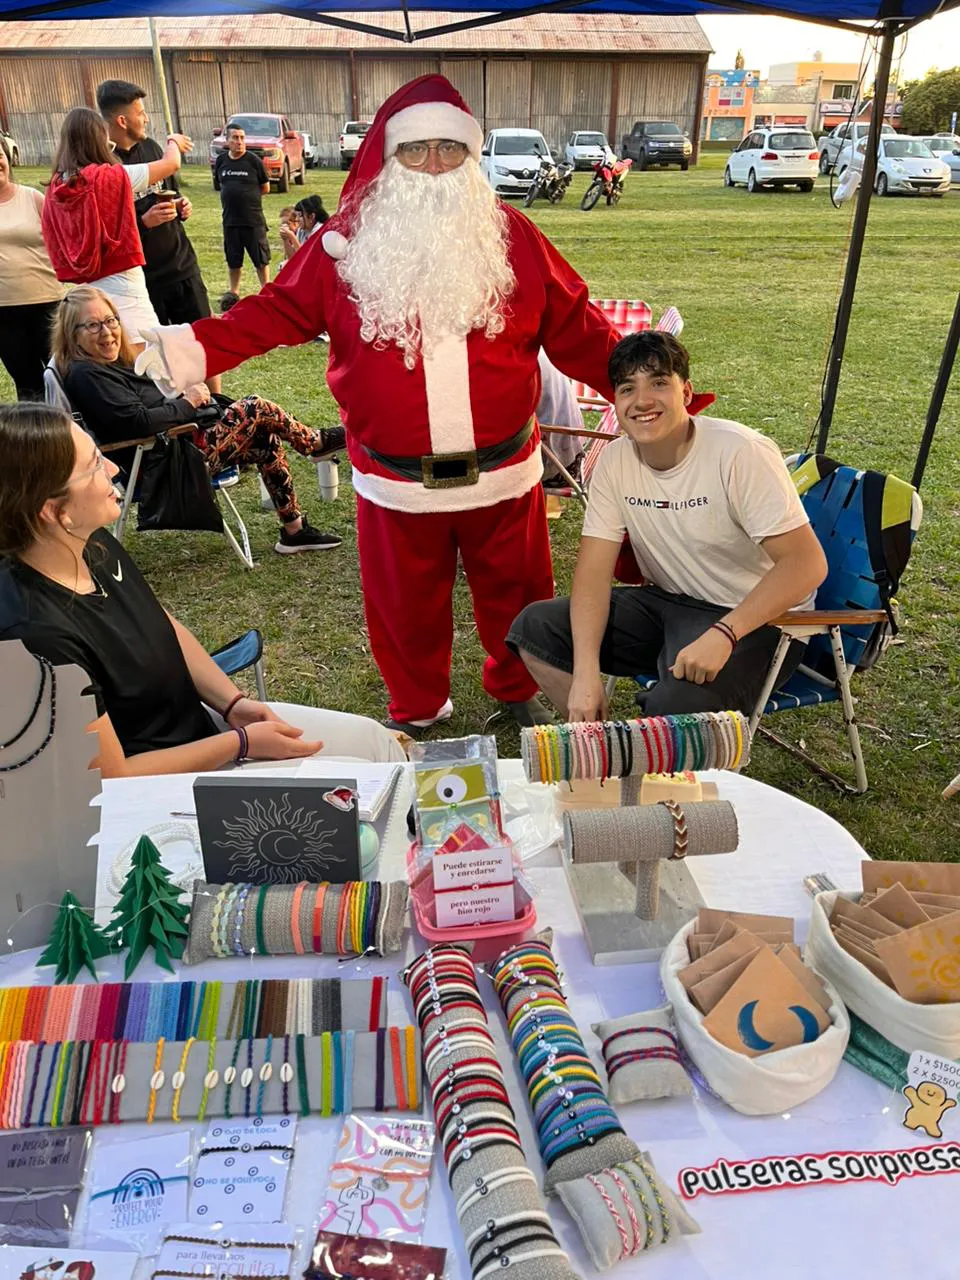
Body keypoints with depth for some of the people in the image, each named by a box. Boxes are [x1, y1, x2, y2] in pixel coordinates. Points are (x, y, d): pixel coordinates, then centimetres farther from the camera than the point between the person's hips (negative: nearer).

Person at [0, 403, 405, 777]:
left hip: (197, 721, 8)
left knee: (372, 739, 8)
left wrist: (234, 703, -3)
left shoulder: (94, 546, -6)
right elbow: (113, 776, -23)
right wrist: (243, 743, -17)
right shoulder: (34, 631, -31)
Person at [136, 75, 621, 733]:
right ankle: (417, 710, 37)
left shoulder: (510, 234, 0)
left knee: (514, 591, 16)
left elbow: (575, 327, 3)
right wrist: (191, 346, -14)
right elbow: (276, 312, 0)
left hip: (503, 472, 1)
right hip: (396, 481, 0)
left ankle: (521, 689, 42)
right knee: (406, 603, 13)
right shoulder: (348, 241, 0)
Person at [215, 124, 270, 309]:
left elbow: (265, 188, 1)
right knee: (233, 259, 12)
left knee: (261, 258, 4)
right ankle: (233, 292, 25)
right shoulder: (221, 160, 4)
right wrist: (236, 196, 5)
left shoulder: (254, 160, -5)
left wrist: (247, 196, 0)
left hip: (254, 219, -3)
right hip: (230, 219, 3)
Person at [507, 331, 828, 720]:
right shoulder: (614, 461, -4)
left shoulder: (741, 453, -20)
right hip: (666, 601, 6)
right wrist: (586, 672, -21)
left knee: (676, 706, -34)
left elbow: (807, 563, -23)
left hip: (753, 616, -6)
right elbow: (594, 571, -7)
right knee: (535, 627, -8)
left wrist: (722, 634, -35)